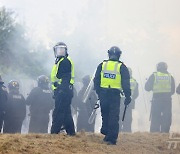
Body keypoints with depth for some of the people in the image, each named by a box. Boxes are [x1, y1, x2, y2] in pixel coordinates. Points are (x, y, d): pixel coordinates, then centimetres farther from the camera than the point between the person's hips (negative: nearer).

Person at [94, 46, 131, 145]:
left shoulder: (102, 65, 6)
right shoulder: (121, 67, 0)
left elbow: (96, 81, 9)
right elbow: (126, 83, -2)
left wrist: (98, 92, 16)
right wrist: (128, 96, 2)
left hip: (103, 93, 2)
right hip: (115, 94, -2)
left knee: (105, 115, 17)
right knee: (114, 117, -1)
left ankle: (106, 133, 21)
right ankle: (111, 138, -4)